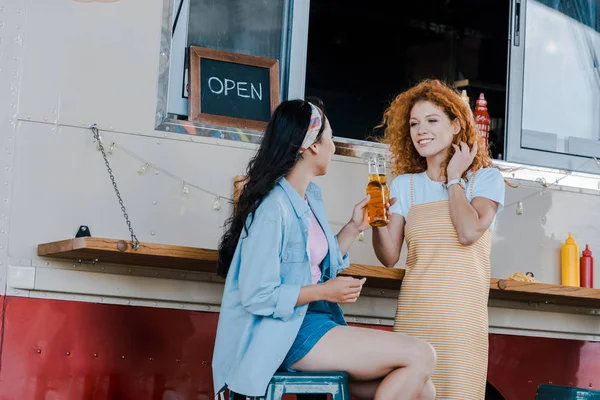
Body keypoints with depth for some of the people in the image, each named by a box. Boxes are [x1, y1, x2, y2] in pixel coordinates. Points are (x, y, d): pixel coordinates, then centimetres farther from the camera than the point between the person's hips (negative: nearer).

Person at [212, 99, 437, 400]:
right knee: (420, 356, -15)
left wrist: (354, 227, 9)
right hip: (286, 333, -9)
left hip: (312, 320, 9)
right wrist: (324, 292, -15)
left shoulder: (310, 197, 11)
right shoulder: (275, 208, -18)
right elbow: (257, 296, -20)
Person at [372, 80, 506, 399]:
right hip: (413, 312, 2)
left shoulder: (485, 178, 5)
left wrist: (454, 179, -2)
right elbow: (390, 257, 6)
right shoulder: (404, 184, 12)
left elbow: (469, 233, -14)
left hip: (462, 313, -2)